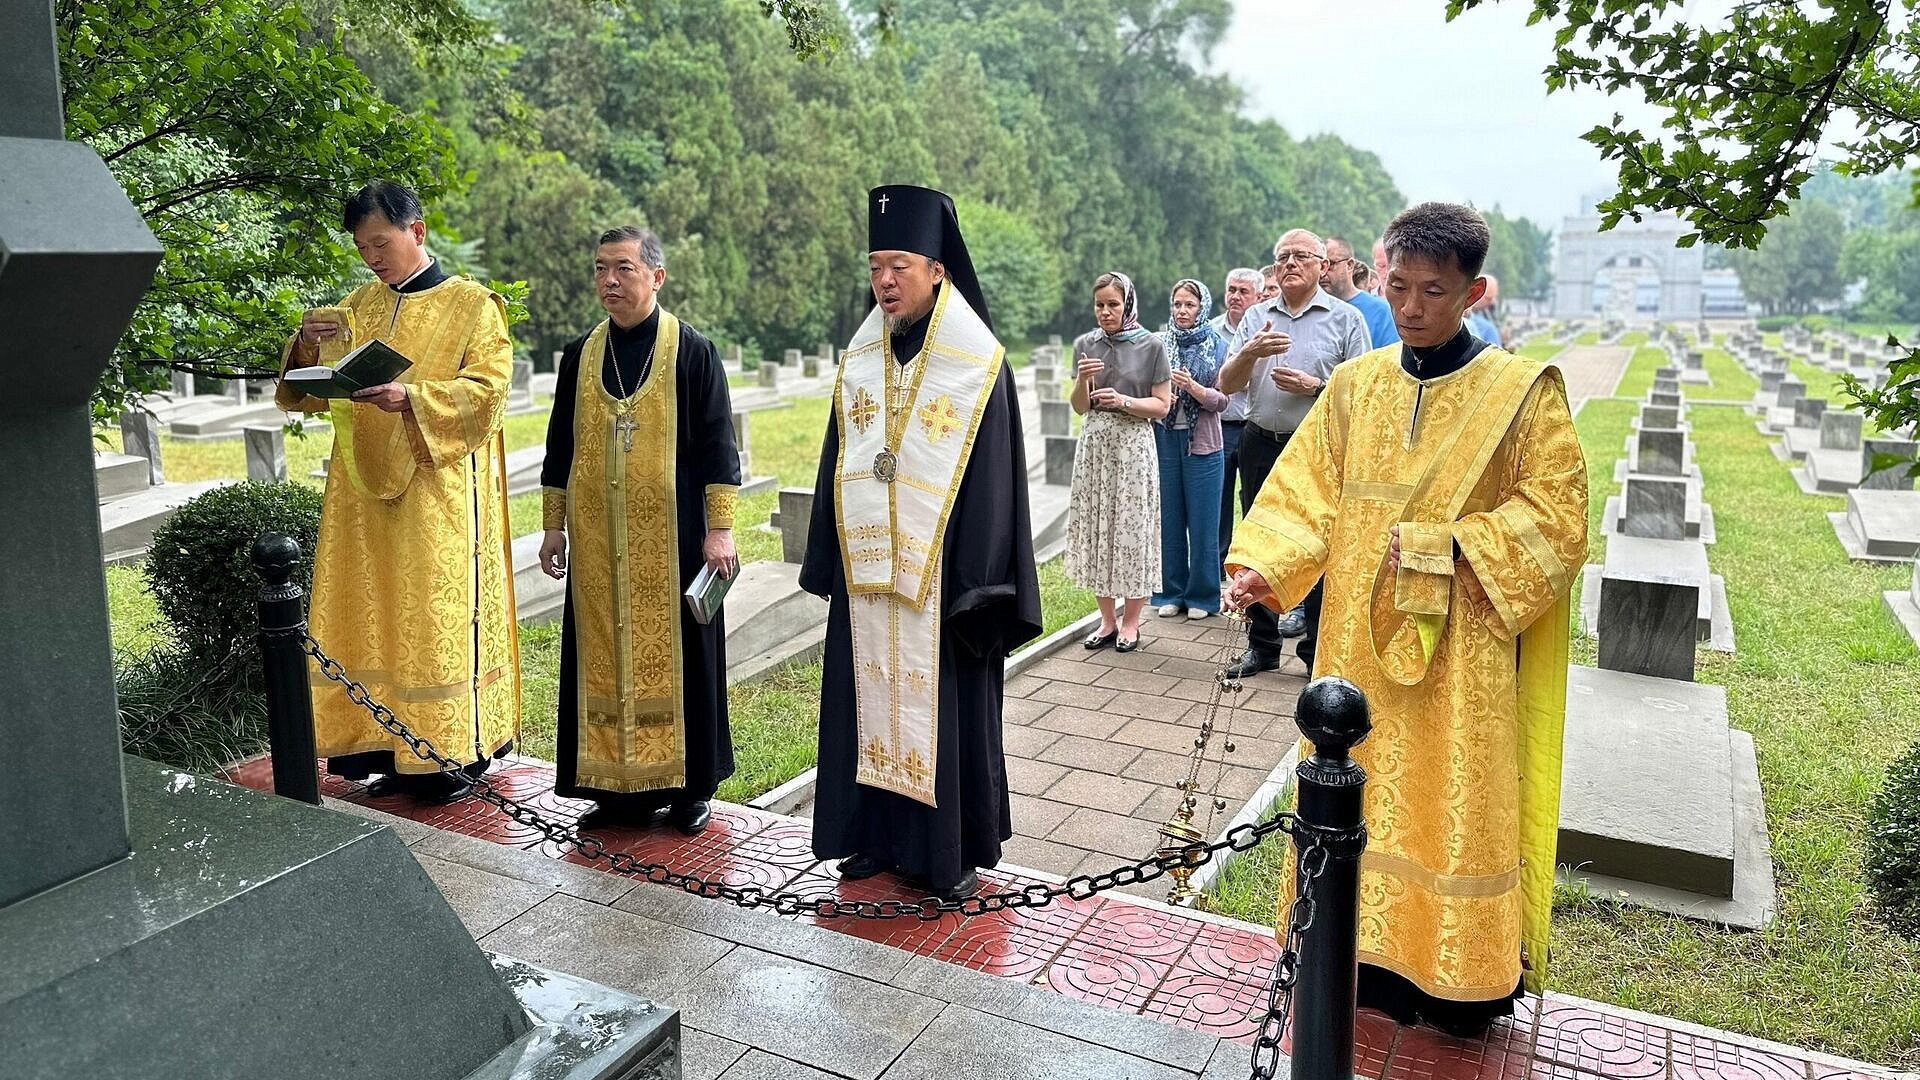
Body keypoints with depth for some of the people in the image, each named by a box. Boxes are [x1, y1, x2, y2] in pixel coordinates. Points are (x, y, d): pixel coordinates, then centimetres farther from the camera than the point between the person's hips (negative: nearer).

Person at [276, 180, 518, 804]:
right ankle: (391, 744, 15)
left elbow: (487, 389, -11)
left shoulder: (471, 305, 0)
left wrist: (411, 397, -25)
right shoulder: (357, 306, 15)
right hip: (365, 491, 5)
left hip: (439, 493, -5)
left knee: (441, 613, -3)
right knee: (375, 615, 6)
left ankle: (458, 750, 6)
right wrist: (308, 348, -8)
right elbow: (309, 394, 13)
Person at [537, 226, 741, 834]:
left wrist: (720, 528, -10)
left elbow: (717, 445, -5)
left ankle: (688, 784, 16)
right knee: (606, 659, 7)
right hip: (598, 541, 4)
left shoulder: (692, 351, -4)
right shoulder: (580, 355, 8)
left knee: (677, 652, 3)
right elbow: (560, 447, 13)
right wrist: (553, 525, 11)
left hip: (671, 538, -4)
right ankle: (621, 786, 18)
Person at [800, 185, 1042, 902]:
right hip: (866, 573, 5)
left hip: (940, 576, -5)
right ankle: (878, 834, 27)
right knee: (872, 703, 11)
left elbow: (992, 480, -9)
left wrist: (978, 586, -12)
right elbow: (837, 466, 11)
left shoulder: (977, 364, -8)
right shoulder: (860, 359, 7)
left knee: (945, 709, 5)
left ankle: (955, 850, 20)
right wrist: (829, 564, 8)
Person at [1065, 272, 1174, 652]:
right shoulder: (1086, 344, 7)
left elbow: (1162, 405, -3)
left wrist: (1123, 401, -17)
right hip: (1094, 443, 4)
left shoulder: (1151, 346, -3)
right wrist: (1082, 381, -12)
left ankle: (1130, 622, 11)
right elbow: (1079, 407, 8)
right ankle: (1108, 619, 16)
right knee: (1095, 525, 5)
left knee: (1132, 526, -1)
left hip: (1133, 445, -3)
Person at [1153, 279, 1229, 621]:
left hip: (1202, 442, -2)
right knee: (1169, 520, 6)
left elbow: (1222, 401, -3)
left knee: (1202, 523, 2)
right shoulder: (1160, 344, 7)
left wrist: (1193, 387, -20)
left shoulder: (1218, 347, 2)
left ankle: (1202, 596, 12)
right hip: (1164, 439, 2)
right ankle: (1172, 593, 17)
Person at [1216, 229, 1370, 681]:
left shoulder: (1345, 318, 1)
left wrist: (1315, 386, -17)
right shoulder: (1256, 317, 10)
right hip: (1261, 444, 4)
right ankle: (1262, 645, 22)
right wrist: (1250, 352, -14)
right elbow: (1226, 384, 4)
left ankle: (1317, 650, 12)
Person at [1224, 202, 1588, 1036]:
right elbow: (1306, 490, 2)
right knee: (1365, 784, 11)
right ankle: (1376, 948, 27)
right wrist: (1261, 565, -14)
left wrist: (1446, 547, -18)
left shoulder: (1521, 392, -5)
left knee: (1457, 796, 5)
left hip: (1463, 647, -3)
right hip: (1361, 638, 4)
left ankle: (1461, 980, 21)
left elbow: (1557, 515, -8)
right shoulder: (1356, 385, 5)